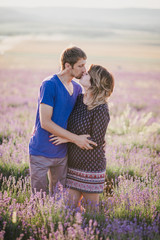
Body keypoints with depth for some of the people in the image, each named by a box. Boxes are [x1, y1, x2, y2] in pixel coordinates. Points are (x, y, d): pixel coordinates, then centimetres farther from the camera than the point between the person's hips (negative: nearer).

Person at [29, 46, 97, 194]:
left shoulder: (77, 88, 7)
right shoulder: (49, 85, -16)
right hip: (41, 153, -6)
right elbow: (45, 122, -20)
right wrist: (75, 138, -20)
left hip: (62, 153, 6)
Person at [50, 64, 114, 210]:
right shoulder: (79, 99, 3)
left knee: (91, 208, 8)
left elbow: (96, 141, -17)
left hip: (91, 166, -7)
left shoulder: (101, 109, -19)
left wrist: (69, 138, -14)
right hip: (74, 163, 7)